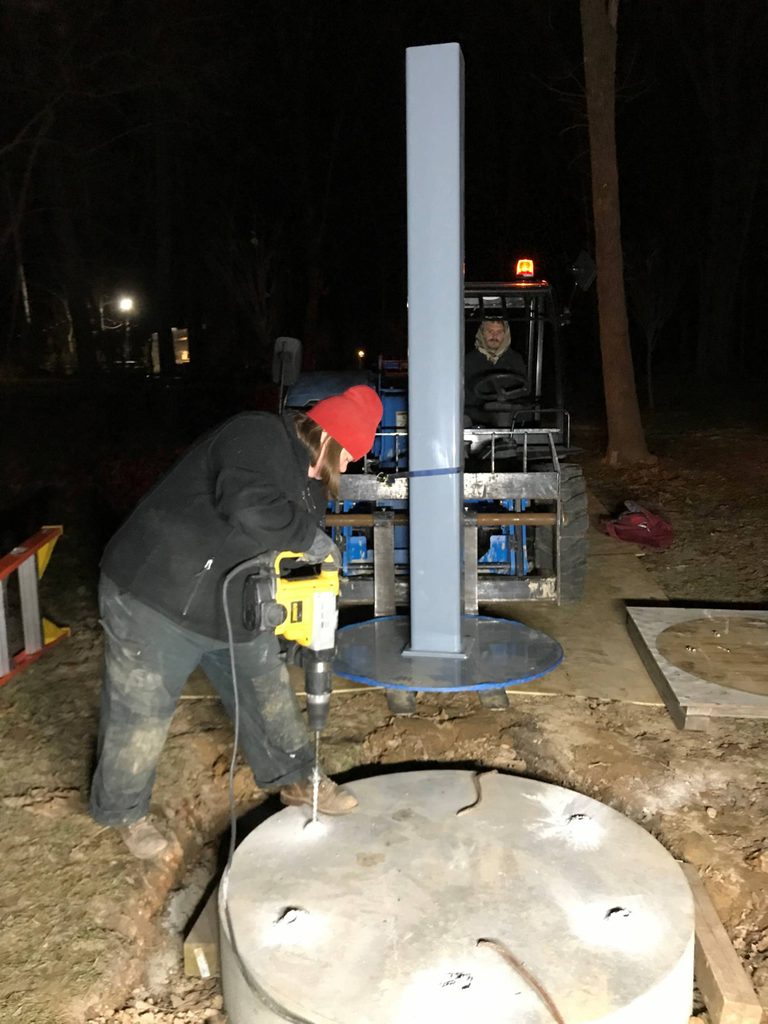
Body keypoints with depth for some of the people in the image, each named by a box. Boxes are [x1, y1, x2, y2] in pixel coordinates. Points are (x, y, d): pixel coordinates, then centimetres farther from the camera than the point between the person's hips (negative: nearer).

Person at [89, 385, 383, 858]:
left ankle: (294, 778, 36)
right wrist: (312, 538, -26)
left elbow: (290, 548, 10)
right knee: (142, 712, 7)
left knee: (268, 691, 17)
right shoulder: (256, 438, -23)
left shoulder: (309, 476, 7)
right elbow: (250, 508, -41)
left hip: (235, 608, 9)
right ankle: (124, 811, 29)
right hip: (155, 597, -9)